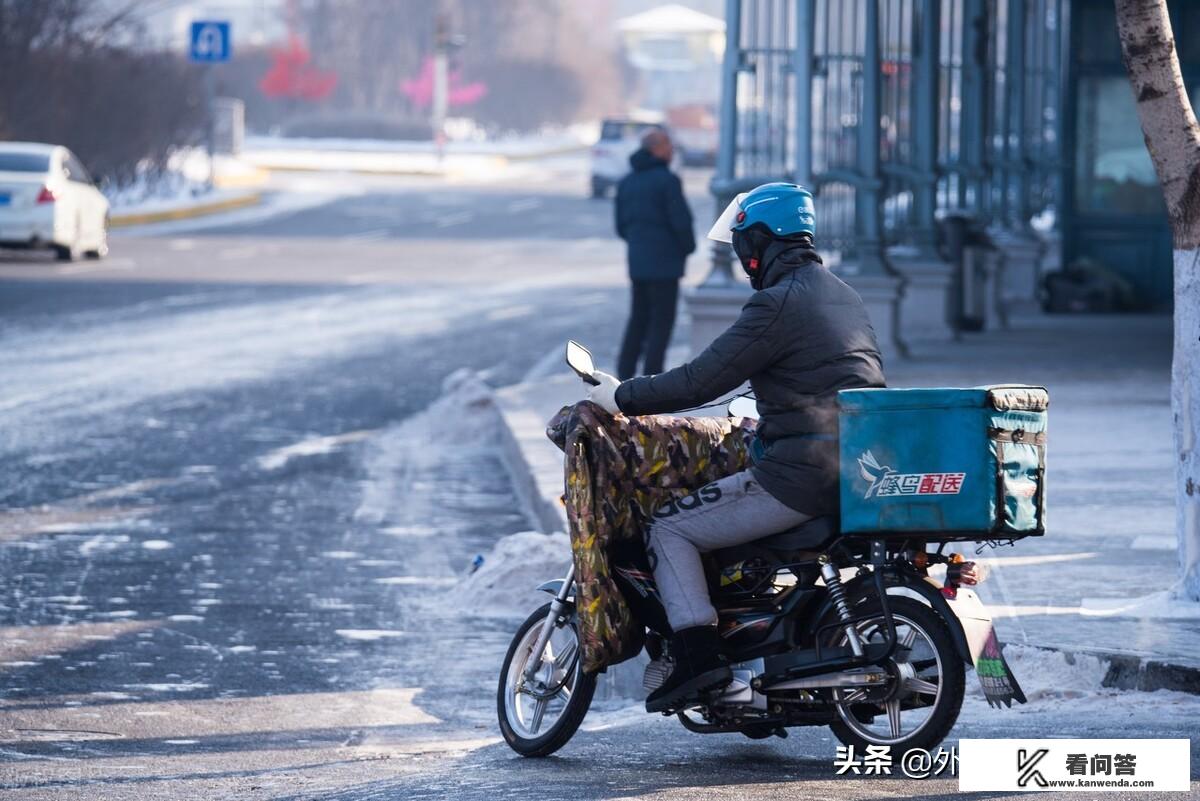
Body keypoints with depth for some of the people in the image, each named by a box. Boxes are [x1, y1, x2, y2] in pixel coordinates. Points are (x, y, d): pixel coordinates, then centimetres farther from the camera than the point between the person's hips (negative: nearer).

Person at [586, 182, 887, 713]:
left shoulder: (778, 304, -13)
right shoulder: (841, 296, 16)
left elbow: (701, 381, -13)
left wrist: (622, 397, -2)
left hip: (803, 477, -10)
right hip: (859, 477, 10)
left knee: (670, 529, -1)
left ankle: (697, 654, -14)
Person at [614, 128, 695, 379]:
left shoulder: (626, 182, 10)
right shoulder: (667, 180, -13)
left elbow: (622, 226, 12)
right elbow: (681, 221, -16)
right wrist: (688, 246, 2)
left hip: (637, 262, 7)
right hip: (664, 262, -7)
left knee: (639, 318, 16)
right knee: (661, 321, -1)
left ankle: (625, 372, 13)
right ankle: (651, 381, -2)